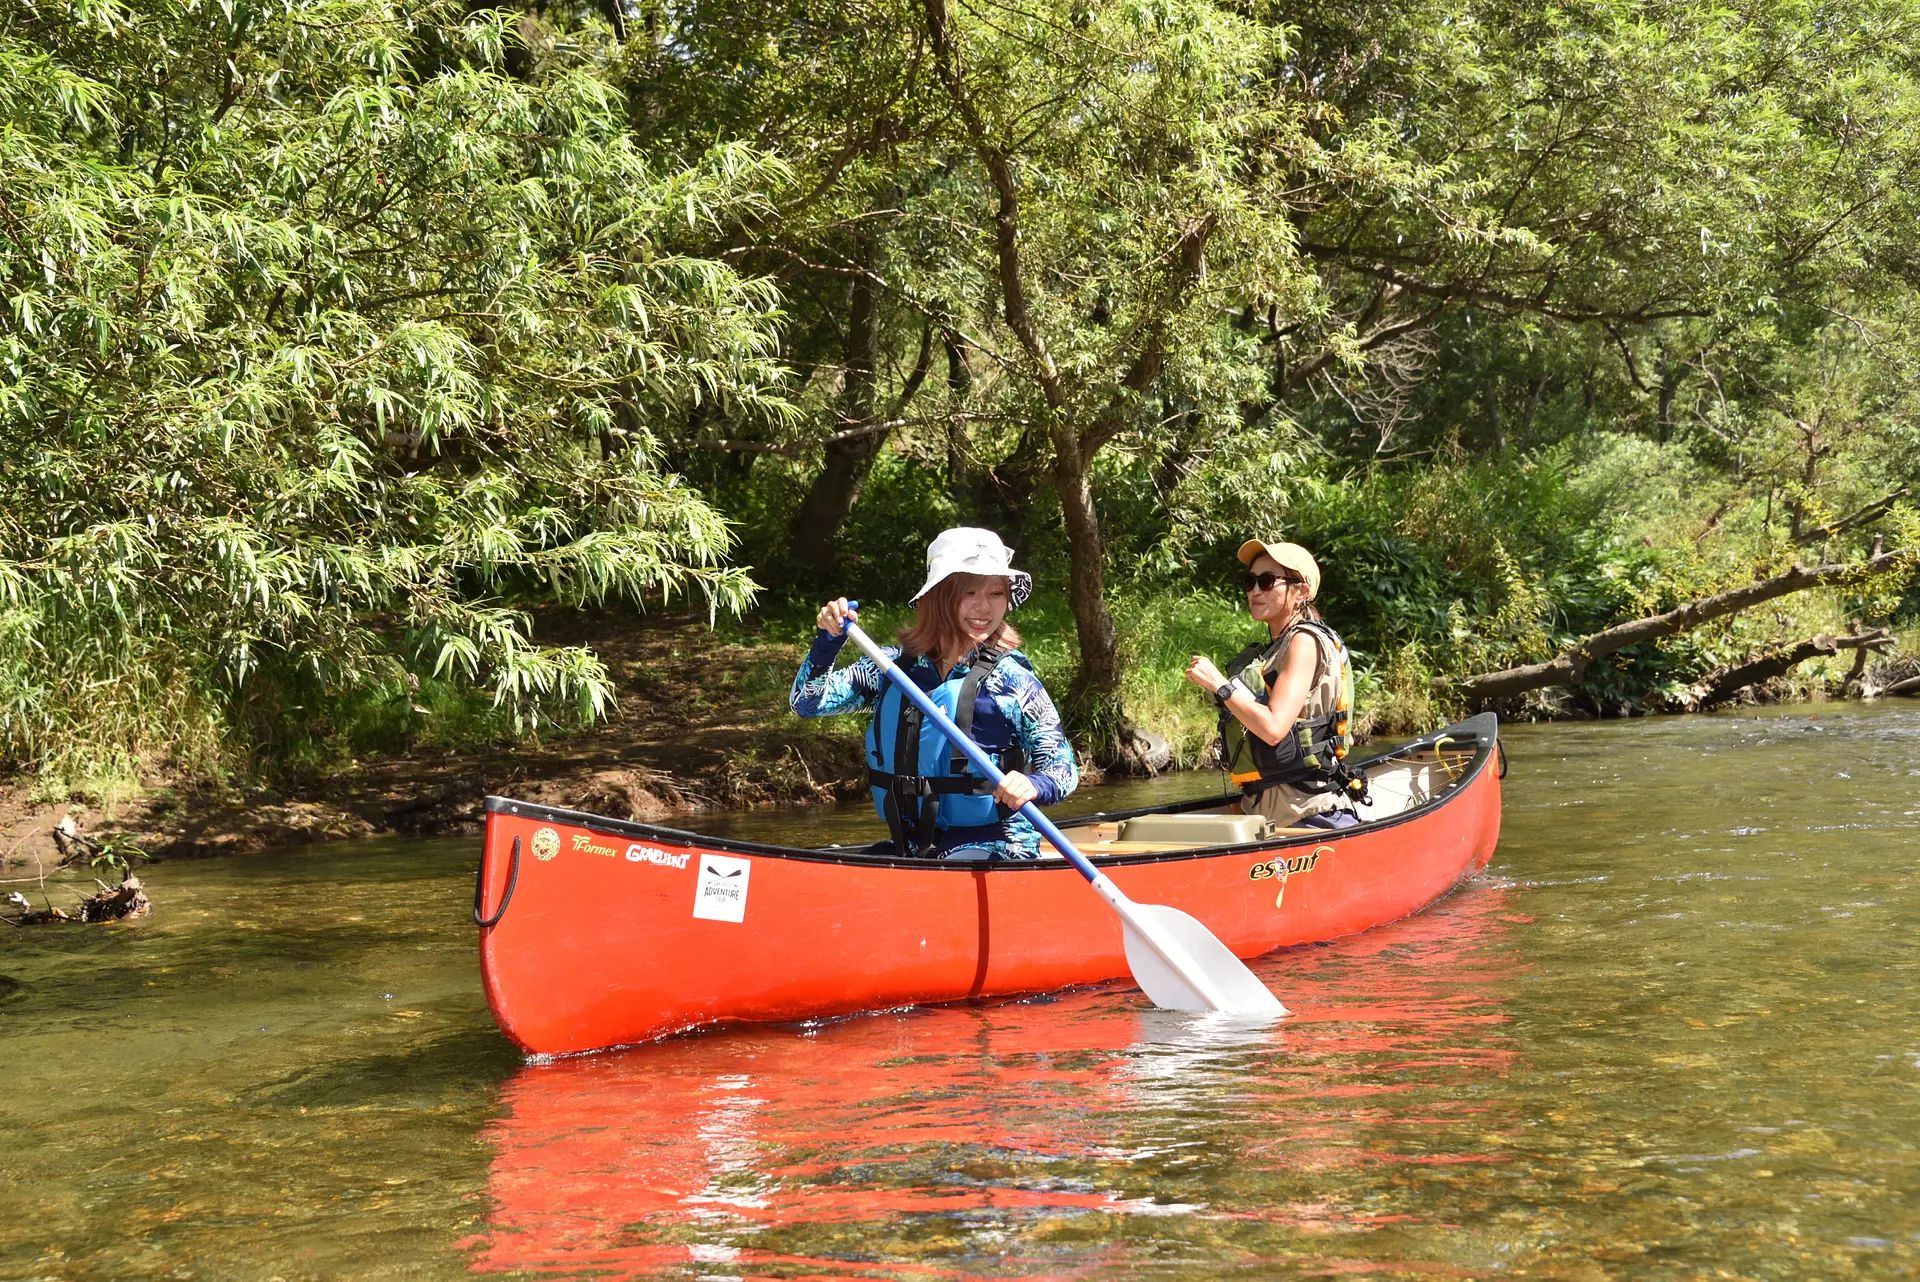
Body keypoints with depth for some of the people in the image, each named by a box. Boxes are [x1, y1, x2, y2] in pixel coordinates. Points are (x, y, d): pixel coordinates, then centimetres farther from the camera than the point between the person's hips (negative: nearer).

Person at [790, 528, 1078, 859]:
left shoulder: (1011, 679, -5)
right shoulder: (893, 665, 6)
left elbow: (1063, 767, -5)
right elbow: (807, 701, 8)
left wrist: (1033, 786, -28)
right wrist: (828, 639, -8)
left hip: (994, 846, -4)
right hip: (909, 844, 4)